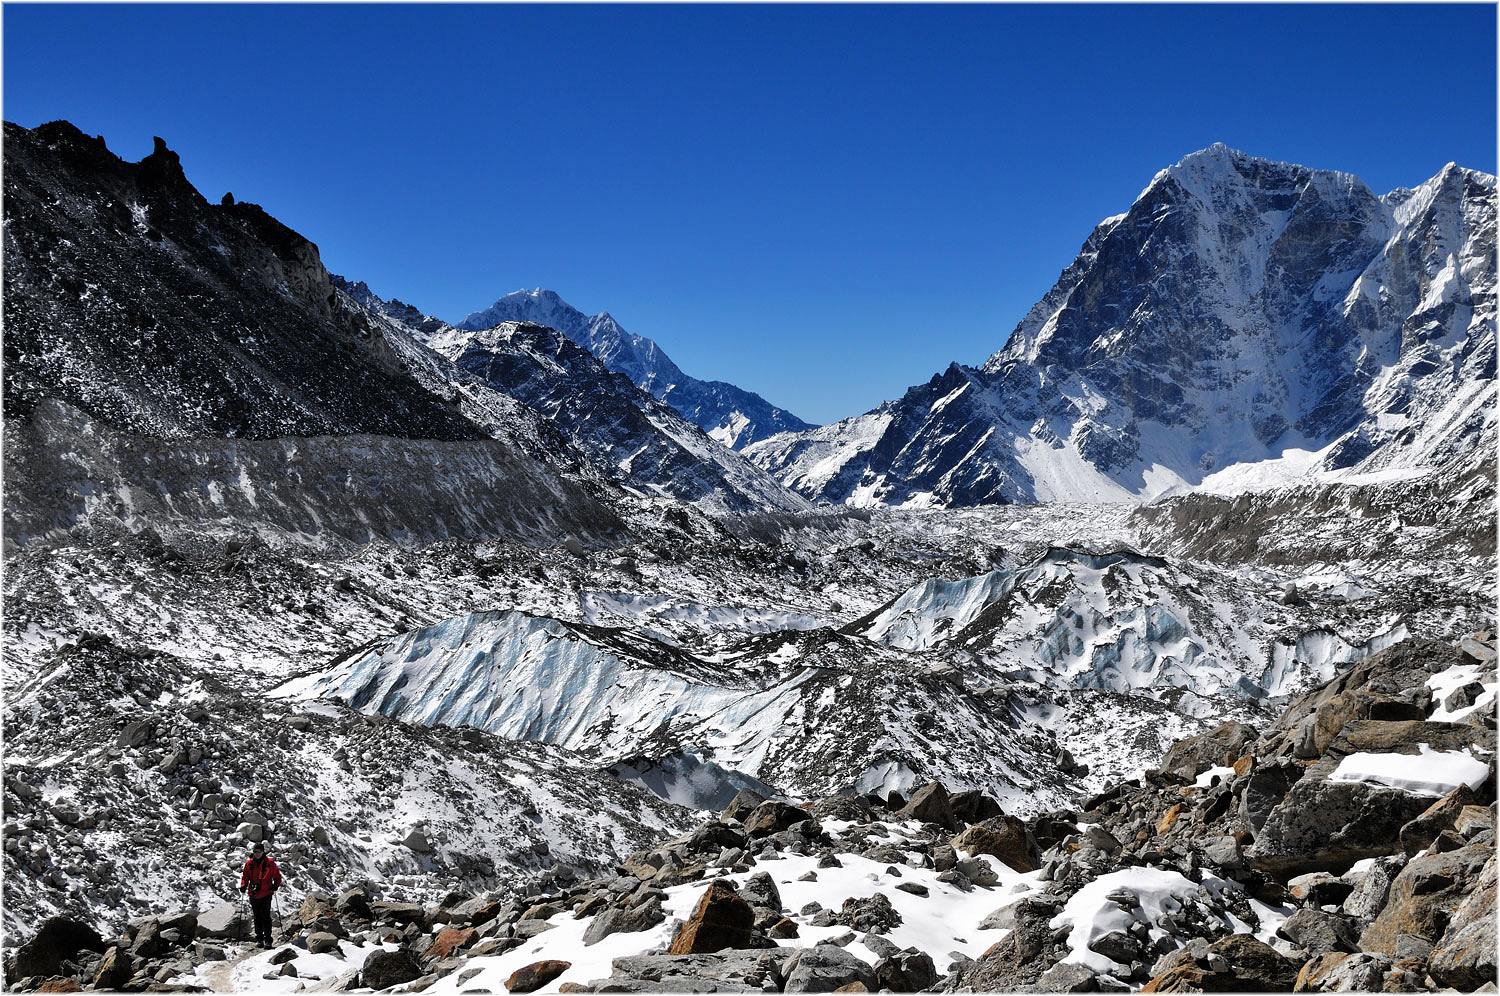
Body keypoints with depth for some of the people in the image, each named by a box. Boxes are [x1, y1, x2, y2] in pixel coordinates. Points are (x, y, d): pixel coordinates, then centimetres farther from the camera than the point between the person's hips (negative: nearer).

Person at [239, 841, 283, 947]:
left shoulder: (269, 863, -1)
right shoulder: (249, 863, 5)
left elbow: (277, 876, 7)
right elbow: (245, 876, 15)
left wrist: (276, 885, -9)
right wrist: (243, 885, -3)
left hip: (266, 894, -3)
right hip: (253, 895, 3)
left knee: (265, 916, -7)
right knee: (257, 917, 10)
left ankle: (267, 940, -5)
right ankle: (259, 939, 20)